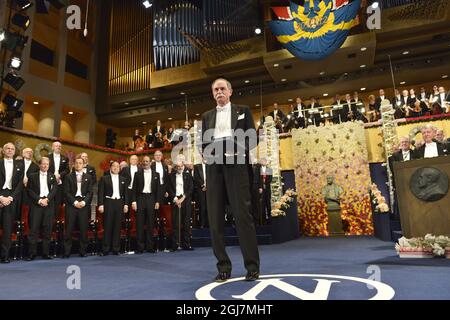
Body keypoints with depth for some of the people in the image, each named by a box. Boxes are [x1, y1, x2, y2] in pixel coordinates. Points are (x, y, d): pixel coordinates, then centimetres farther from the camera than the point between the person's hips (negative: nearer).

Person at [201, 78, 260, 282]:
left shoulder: (243, 111, 15)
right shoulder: (207, 116, 23)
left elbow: (252, 137, 6)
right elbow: (203, 143, 18)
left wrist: (240, 148, -13)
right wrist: (207, 153, -5)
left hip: (236, 163, -3)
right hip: (214, 166, 4)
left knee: (242, 214, -7)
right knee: (215, 217, 0)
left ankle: (252, 266, 1)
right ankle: (223, 267, 8)